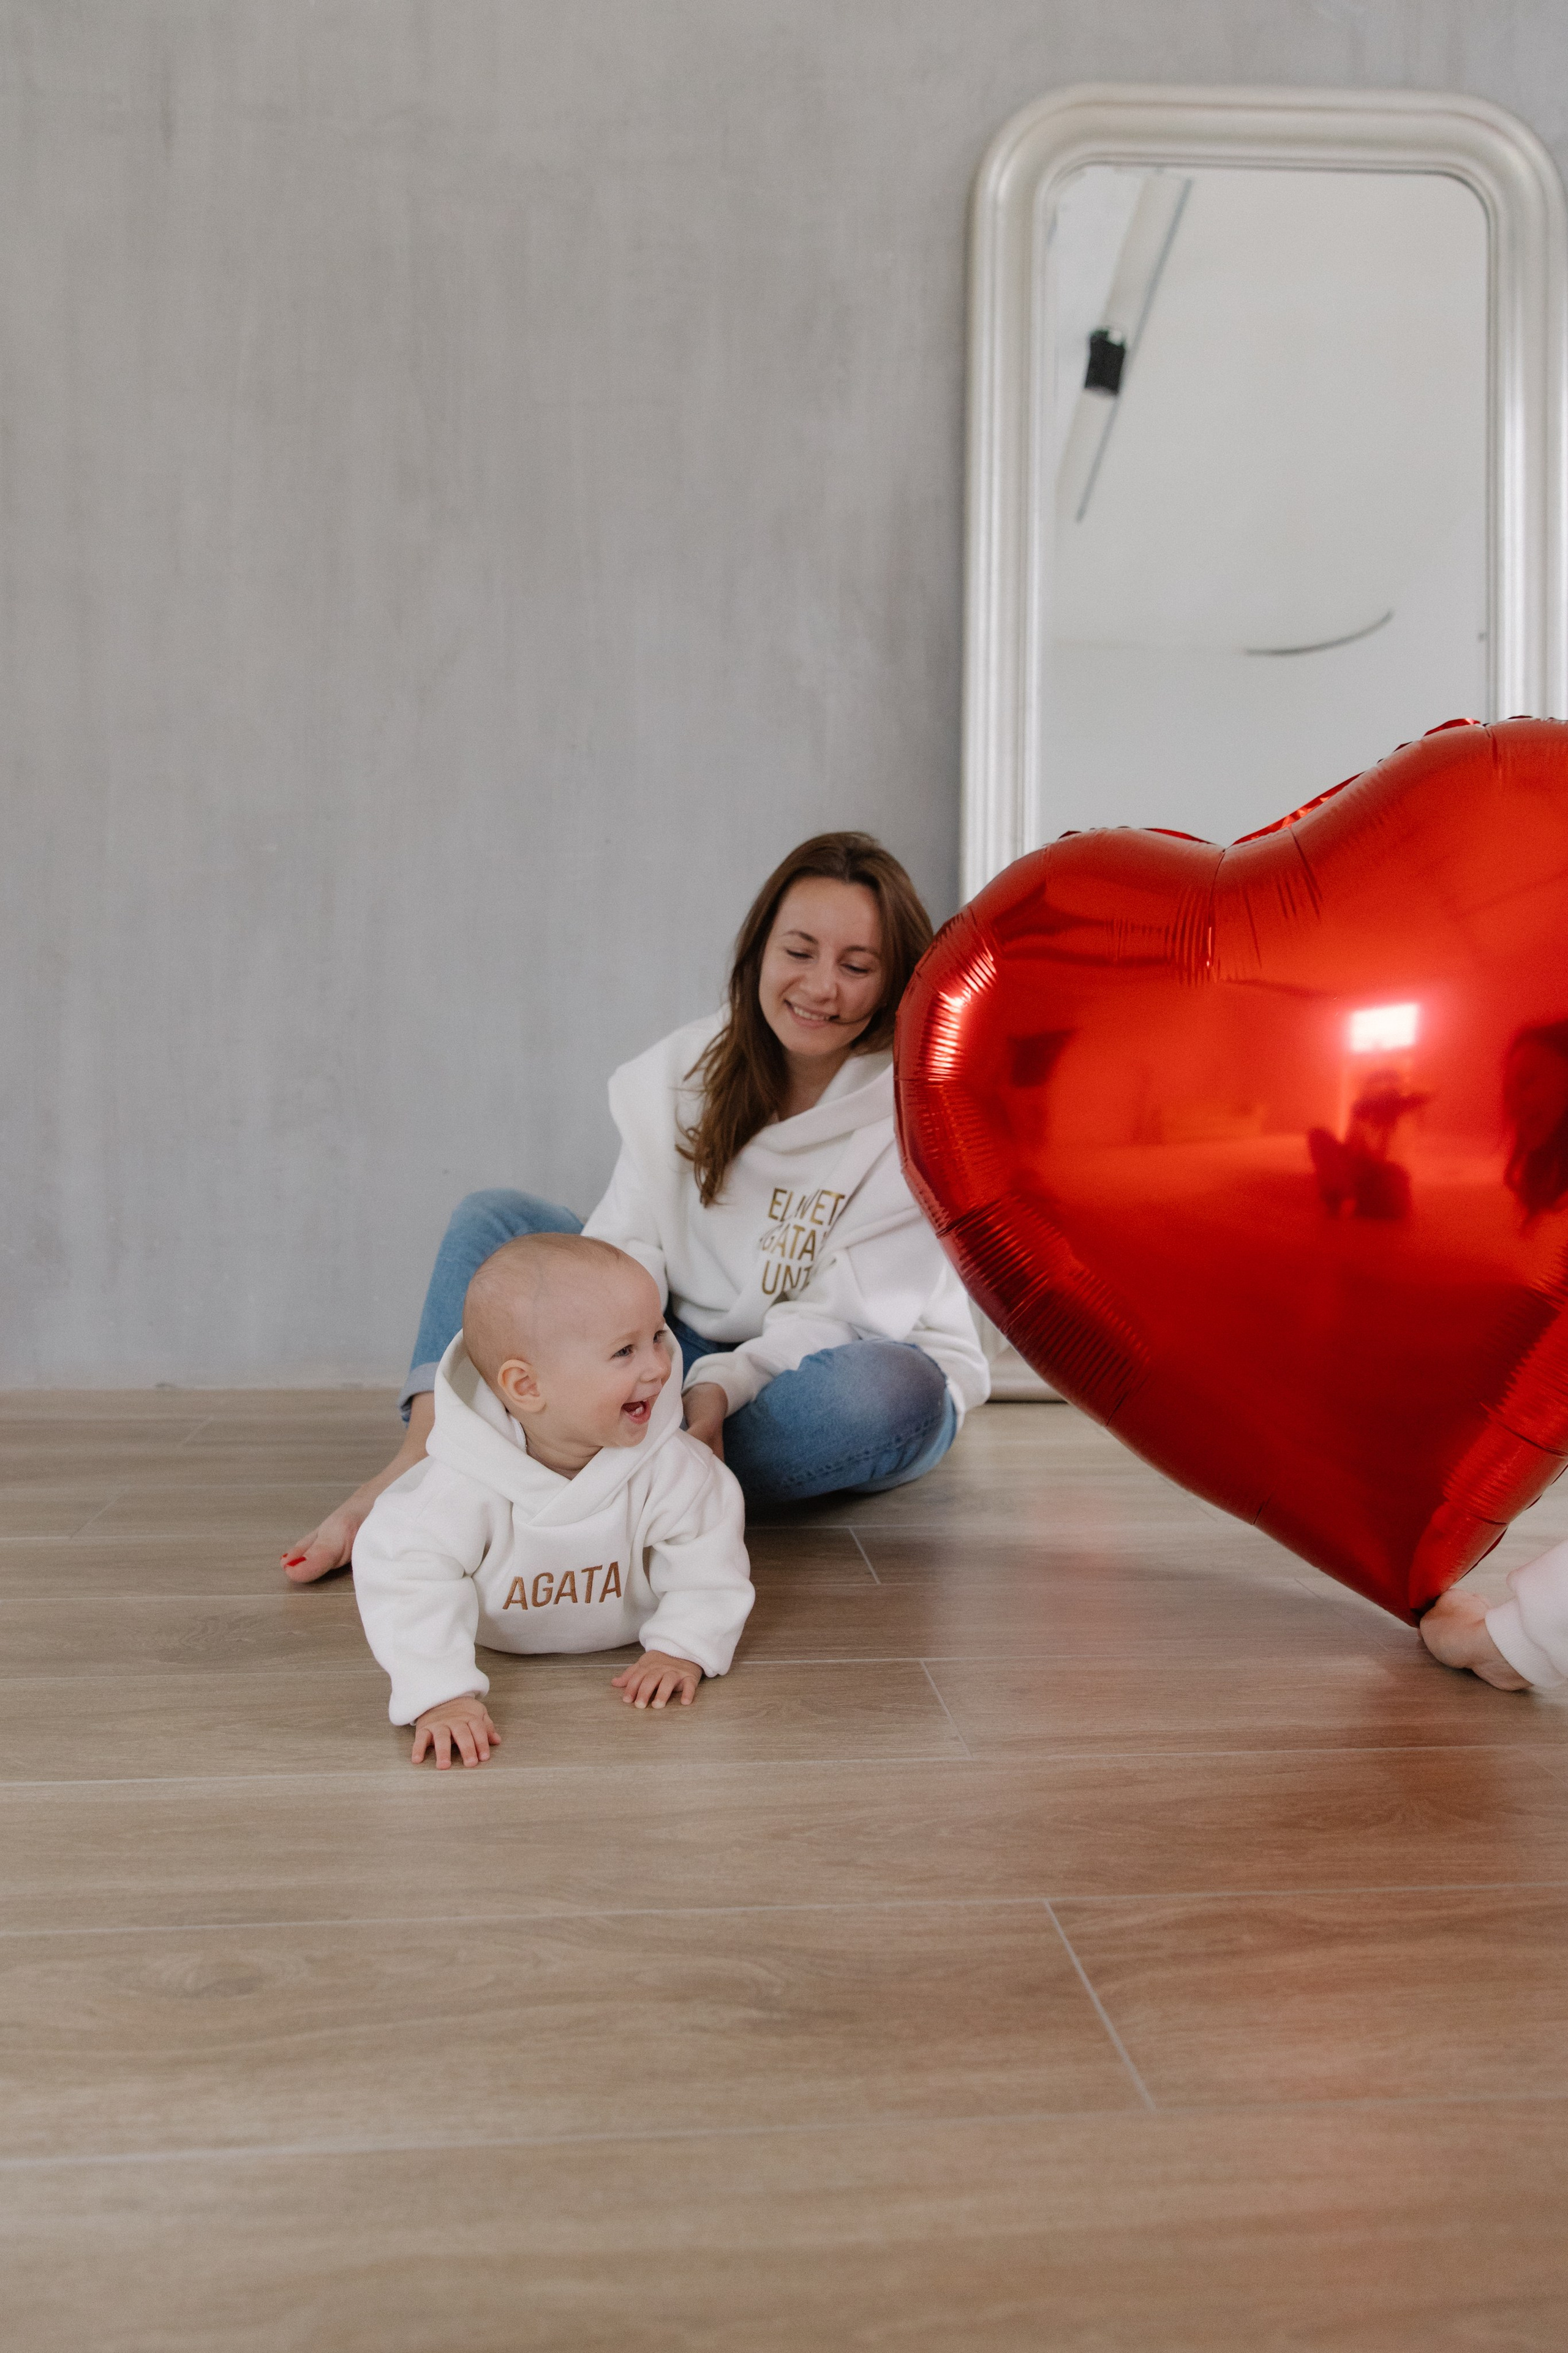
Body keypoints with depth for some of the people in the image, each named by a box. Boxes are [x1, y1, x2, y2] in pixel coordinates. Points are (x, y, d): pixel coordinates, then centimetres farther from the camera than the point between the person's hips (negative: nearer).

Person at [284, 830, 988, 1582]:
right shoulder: (690, 1067, -5)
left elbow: (844, 1315, -20)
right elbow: (628, 1245, -13)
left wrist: (725, 1385, -36)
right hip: (702, 1358, 4)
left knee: (888, 1387, -40)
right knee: (494, 1219, -6)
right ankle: (420, 1467, -29)